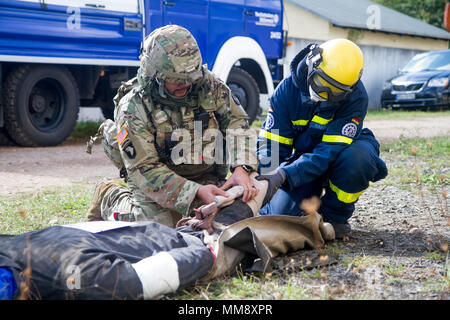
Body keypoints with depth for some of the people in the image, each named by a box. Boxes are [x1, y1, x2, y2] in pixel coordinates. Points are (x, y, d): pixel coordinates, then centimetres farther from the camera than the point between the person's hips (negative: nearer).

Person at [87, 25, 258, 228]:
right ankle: (110, 199, 9)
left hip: (206, 178, 5)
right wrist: (195, 192, -34)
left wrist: (241, 168, -23)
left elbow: (236, 121, -4)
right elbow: (144, 170, -23)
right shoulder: (133, 108, -22)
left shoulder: (208, 84, -9)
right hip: (157, 181, -4)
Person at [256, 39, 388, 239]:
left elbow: (330, 151, -34)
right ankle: (313, 197, 20)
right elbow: (272, 145, -13)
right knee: (277, 214, -16)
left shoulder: (356, 97, -26)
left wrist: (283, 175, -44)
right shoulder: (288, 89, -17)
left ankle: (334, 214, -10)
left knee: (357, 156, -37)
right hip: (302, 157, 2)